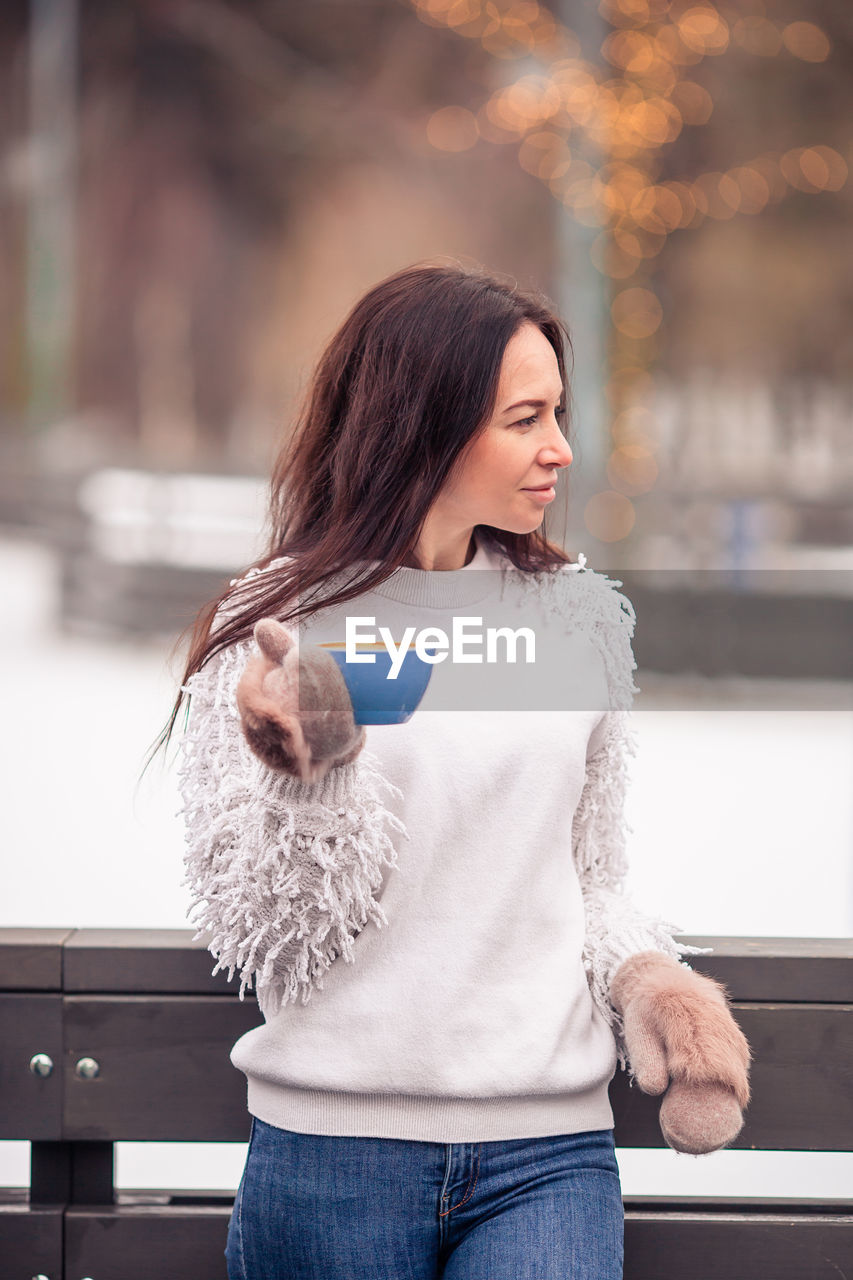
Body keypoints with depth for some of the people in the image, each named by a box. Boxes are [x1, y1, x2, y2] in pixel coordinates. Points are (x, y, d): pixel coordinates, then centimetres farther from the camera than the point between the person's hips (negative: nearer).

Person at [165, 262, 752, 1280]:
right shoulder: (269, 630, -2)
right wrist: (309, 781, -21)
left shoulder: (580, 616, 8)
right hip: (334, 1147, -2)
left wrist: (645, 977, -3)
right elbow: (261, 944, -5)